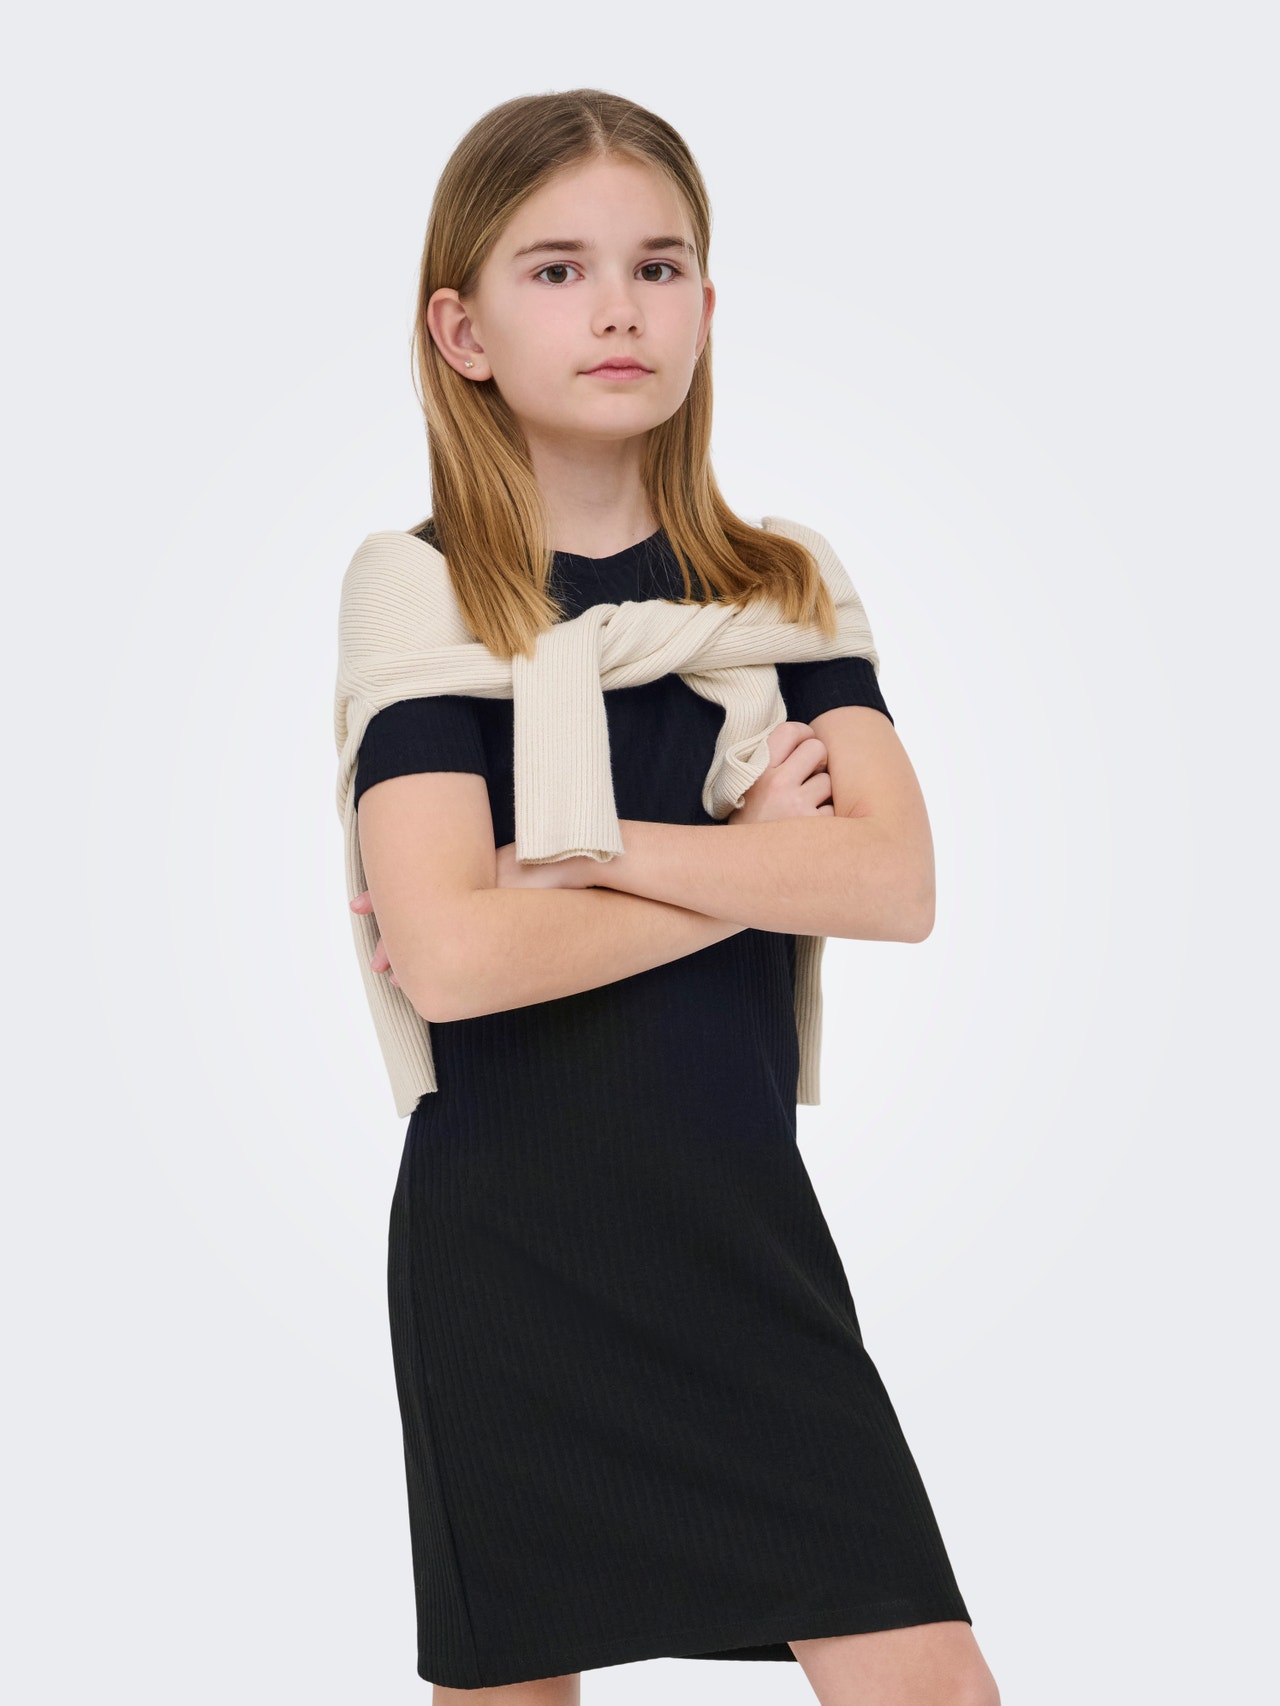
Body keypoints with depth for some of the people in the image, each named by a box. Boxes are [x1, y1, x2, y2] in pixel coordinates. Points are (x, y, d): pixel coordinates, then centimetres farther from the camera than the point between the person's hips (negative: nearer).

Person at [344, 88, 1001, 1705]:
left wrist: (568, 851, -17)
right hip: (501, 1250, -2)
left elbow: (897, 884, -11)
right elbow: (452, 954, -20)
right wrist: (753, 858, -11)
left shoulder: (779, 589, 5)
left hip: (745, 1227, 3)